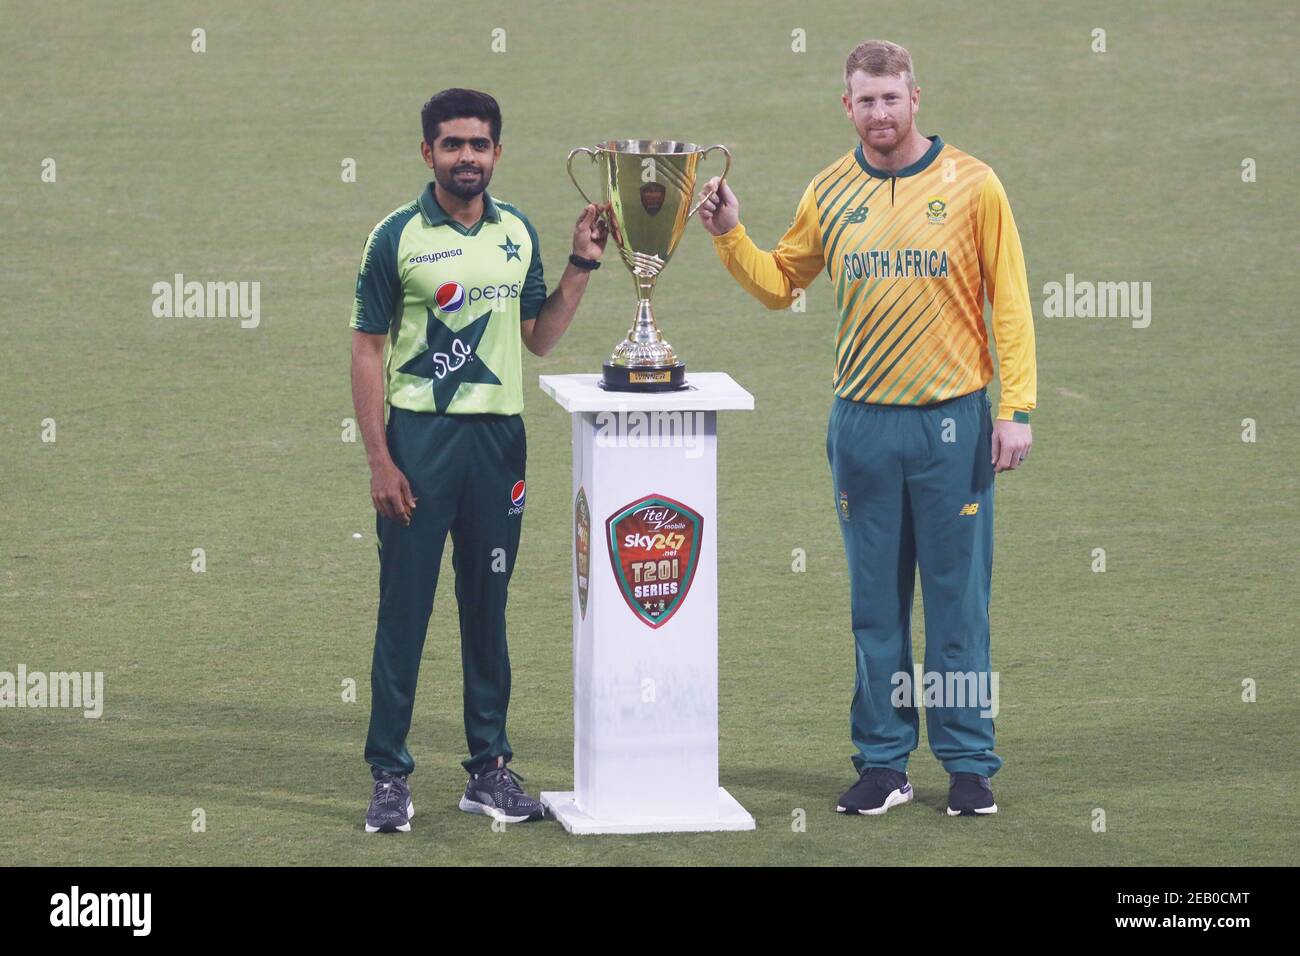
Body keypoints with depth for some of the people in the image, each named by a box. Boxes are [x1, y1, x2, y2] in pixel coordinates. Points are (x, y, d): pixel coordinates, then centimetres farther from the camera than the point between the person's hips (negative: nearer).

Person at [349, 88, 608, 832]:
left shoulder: (518, 232, 8)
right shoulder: (398, 238, -4)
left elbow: (538, 338, 14)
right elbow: (369, 351, -4)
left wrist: (582, 268, 3)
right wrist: (379, 459, -10)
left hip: (499, 435, 4)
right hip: (419, 435, -4)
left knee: (488, 604, 10)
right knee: (405, 607, -3)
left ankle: (490, 767, 17)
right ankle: (390, 776, 2)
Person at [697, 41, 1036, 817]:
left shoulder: (971, 185, -2)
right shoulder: (831, 195, 6)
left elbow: (1009, 303, -2)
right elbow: (780, 283, 18)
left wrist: (1016, 408, -7)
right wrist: (731, 235, 1)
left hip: (952, 419, -3)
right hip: (863, 422, 3)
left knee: (958, 598, 1)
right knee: (876, 603, 7)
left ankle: (969, 764, 8)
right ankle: (884, 763, 13)